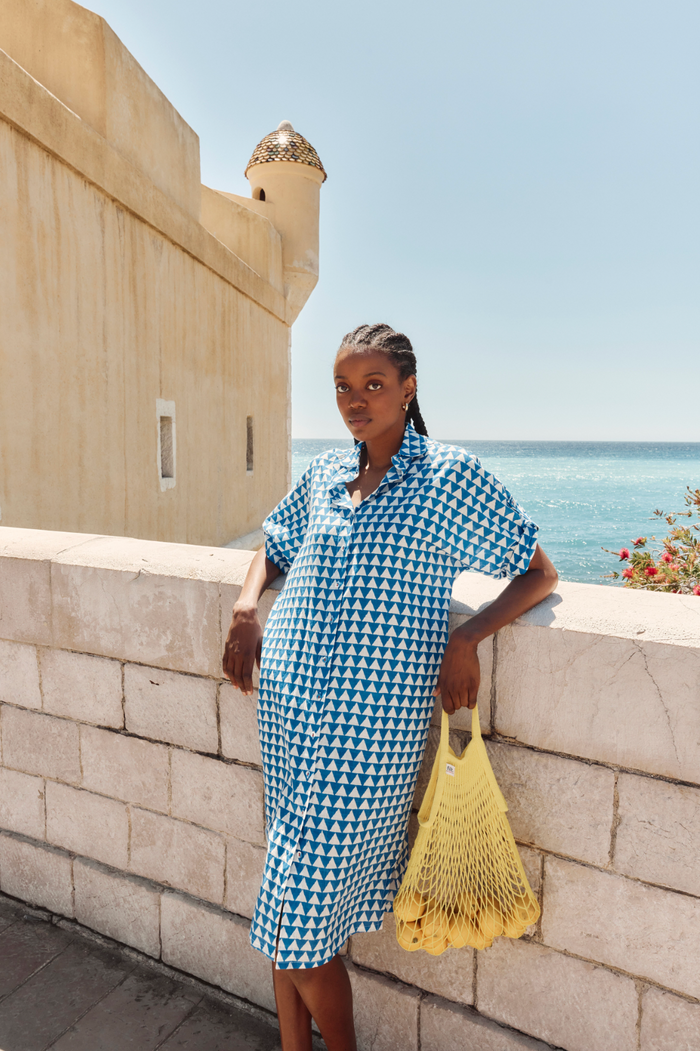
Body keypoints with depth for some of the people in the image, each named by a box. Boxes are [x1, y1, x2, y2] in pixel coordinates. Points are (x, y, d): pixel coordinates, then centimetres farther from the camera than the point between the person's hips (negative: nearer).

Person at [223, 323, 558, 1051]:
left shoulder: (450, 475, -5)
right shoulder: (324, 474, 9)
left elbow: (539, 574, -1)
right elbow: (271, 547, 24)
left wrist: (465, 639, -15)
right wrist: (245, 608, 4)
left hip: (368, 729, -5)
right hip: (287, 710, 5)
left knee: (300, 923, 5)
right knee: (288, 908, 17)